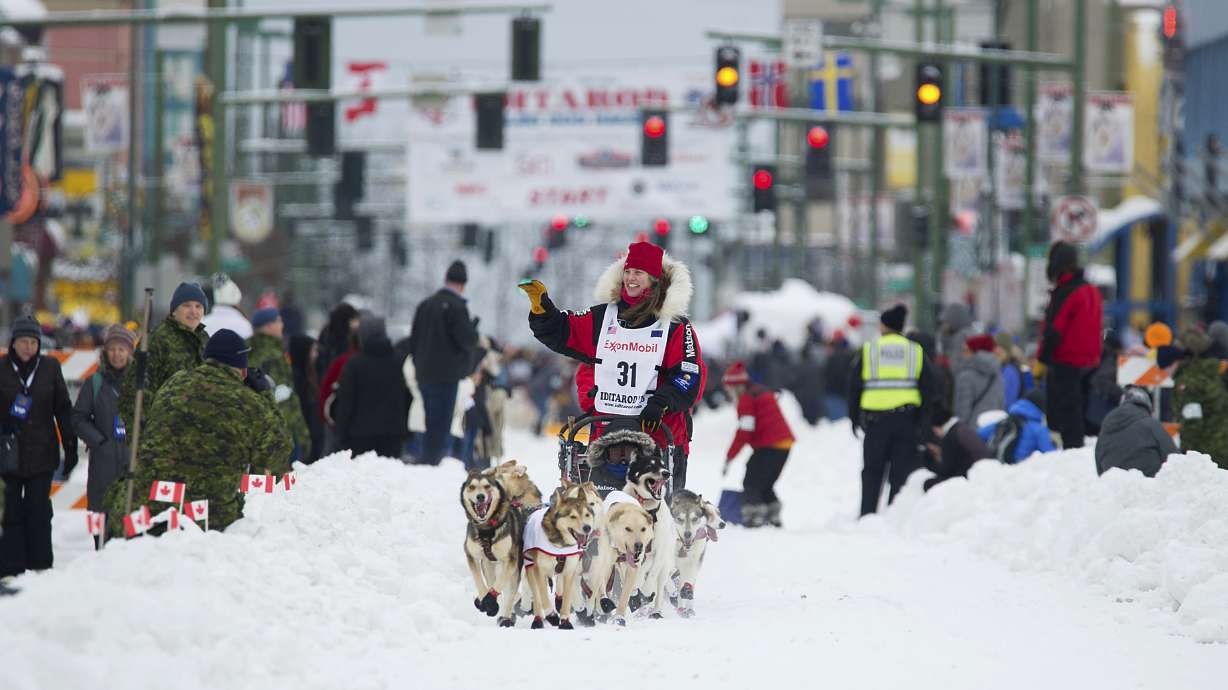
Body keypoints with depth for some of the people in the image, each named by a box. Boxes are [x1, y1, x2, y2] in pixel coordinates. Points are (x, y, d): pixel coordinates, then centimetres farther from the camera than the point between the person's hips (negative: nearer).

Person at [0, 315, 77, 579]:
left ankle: (40, 565, 8)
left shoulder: (50, 367, 5)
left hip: (42, 454, 1)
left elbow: (63, 409, 9)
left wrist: (70, 447, 6)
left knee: (38, 510, 2)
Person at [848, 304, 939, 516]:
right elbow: (929, 389, 4)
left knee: (872, 471, 11)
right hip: (906, 417, 0)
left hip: (876, 418, 0)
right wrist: (924, 421, 9)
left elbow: (855, 387, 5)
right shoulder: (916, 352, 6)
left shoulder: (869, 350, 4)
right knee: (901, 473, 3)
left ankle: (867, 514, 6)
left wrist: (854, 417, 13)